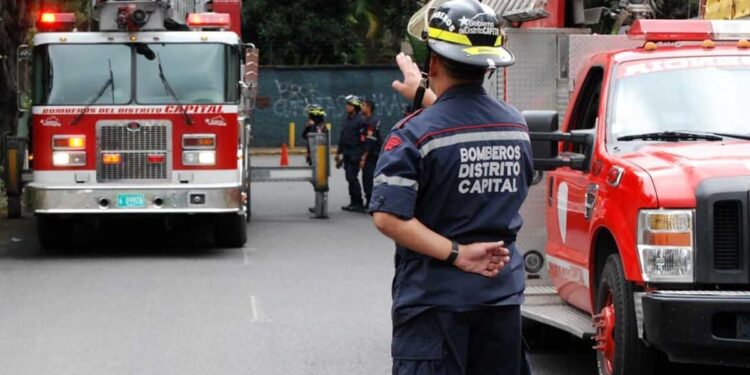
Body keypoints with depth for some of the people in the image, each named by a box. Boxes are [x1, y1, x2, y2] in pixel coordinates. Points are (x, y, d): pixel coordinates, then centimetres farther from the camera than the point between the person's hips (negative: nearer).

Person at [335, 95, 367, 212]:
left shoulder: (360, 120, -10)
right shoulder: (347, 120, 16)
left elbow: (363, 140, -15)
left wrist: (361, 156, -19)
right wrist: (339, 152, 20)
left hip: (355, 154, -9)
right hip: (347, 153, 9)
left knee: (353, 178, -10)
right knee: (350, 178, 10)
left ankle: (358, 204, -5)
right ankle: (354, 203, 16)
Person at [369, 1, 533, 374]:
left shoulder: (415, 133, -14)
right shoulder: (516, 126, 3)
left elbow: (388, 217, -22)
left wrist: (458, 254, -16)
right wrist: (426, 98, 33)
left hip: (434, 298, -5)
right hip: (502, 293, 5)